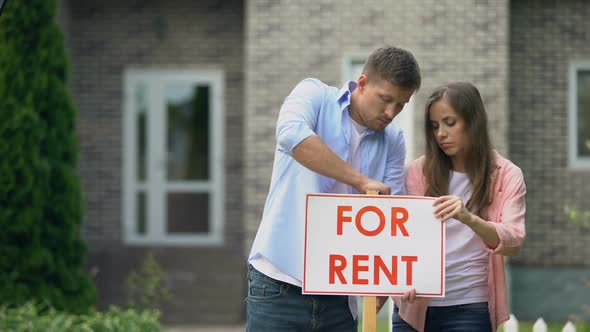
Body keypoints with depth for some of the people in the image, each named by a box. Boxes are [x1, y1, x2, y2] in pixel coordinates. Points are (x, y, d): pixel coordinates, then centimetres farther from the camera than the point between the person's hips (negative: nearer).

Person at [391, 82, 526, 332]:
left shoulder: (506, 176, 1)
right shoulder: (418, 172, 4)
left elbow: (513, 242, -12)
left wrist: (469, 219, -31)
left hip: (469, 308, -2)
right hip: (414, 305, 2)